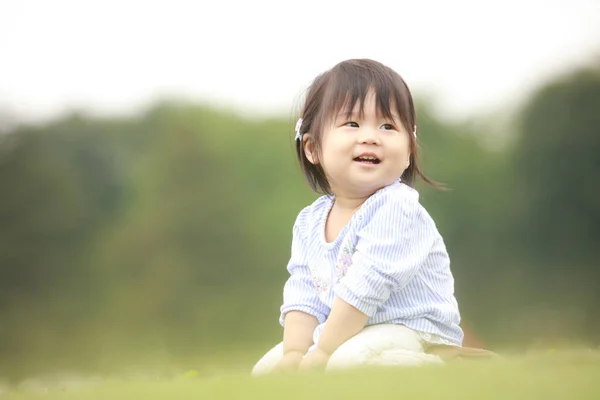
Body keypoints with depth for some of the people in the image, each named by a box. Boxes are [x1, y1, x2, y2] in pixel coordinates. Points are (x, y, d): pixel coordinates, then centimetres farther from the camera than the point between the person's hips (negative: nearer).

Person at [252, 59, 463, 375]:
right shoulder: (309, 222, 6)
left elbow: (366, 286, -23)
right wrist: (294, 353, -16)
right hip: (346, 335, 9)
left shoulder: (395, 208, -18)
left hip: (412, 333, -9)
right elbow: (303, 296, 2)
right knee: (267, 369, 2)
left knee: (346, 360, -35)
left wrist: (323, 352, -21)